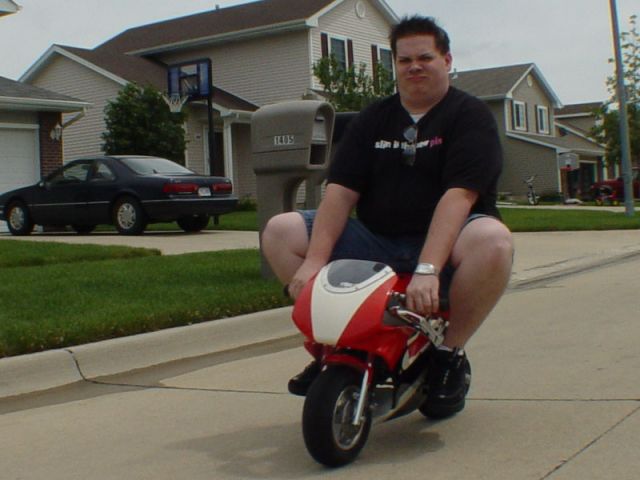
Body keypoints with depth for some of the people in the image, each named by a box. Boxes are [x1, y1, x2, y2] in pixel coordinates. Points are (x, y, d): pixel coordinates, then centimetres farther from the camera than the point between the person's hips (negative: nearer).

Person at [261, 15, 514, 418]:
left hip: (445, 245, -4)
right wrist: (315, 260, -18)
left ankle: (451, 354, -16)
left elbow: (459, 194, -20)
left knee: (493, 241, -38)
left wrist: (427, 269, -34)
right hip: (375, 243, 4)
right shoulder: (372, 120, 10)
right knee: (280, 231, -8)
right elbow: (341, 190, -2)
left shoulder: (470, 115, -4)